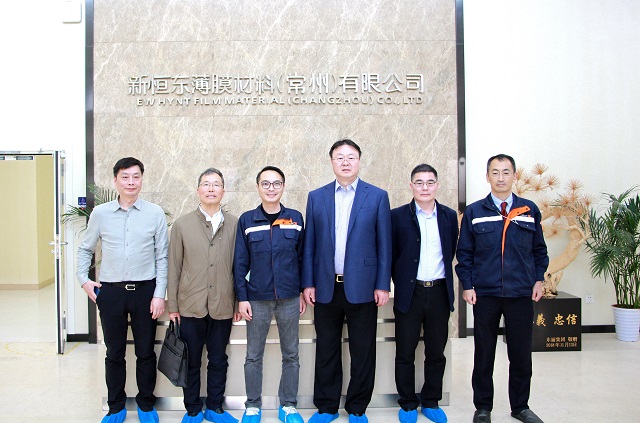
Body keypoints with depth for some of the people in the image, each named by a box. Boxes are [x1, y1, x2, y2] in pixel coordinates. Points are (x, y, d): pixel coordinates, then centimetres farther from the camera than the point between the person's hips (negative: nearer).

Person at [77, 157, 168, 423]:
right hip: (110, 291, 1)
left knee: (145, 352, 9)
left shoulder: (155, 214, -3)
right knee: (114, 353, 12)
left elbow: (162, 257, -1)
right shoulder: (100, 213, 2)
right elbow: (85, 249, 15)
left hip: (144, 291, -1)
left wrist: (159, 294, -5)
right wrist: (83, 279, 5)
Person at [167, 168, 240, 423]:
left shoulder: (234, 224, 3)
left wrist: (239, 302, 4)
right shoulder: (182, 225, 3)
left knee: (218, 361, 12)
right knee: (191, 362, 10)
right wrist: (172, 305, 1)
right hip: (190, 306, 0)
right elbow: (174, 267, 3)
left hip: (223, 307, 1)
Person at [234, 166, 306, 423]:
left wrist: (303, 292, 5)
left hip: (289, 298, 1)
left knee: (291, 355, 11)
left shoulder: (295, 218, 2)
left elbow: (302, 257, 7)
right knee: (253, 356, 10)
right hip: (257, 299, -1)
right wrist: (242, 298, -4)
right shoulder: (247, 220, -1)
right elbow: (240, 263, 0)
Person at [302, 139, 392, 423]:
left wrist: (382, 285, -4)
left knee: (363, 352, 8)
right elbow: (309, 244, 7)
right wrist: (308, 283, 2)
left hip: (362, 288, -1)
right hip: (326, 287, 2)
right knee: (326, 350, 12)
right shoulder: (316, 197, 7)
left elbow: (384, 244, 0)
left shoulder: (377, 197, 1)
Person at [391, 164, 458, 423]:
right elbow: (390, 255, 2)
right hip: (409, 293, -2)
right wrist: (401, 281, 4)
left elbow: (451, 253, 13)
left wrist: (442, 278, 10)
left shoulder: (449, 216, 6)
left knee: (436, 353, 12)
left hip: (439, 292, 3)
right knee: (405, 353, 6)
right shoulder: (398, 216, -3)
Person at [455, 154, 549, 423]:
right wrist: (467, 285, -4)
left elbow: (539, 249, 11)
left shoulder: (530, 210, 6)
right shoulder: (474, 212, 2)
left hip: (522, 294, 1)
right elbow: (464, 253, 3)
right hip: (485, 294, -1)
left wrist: (539, 279, 1)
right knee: (484, 354, 9)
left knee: (521, 353, 10)